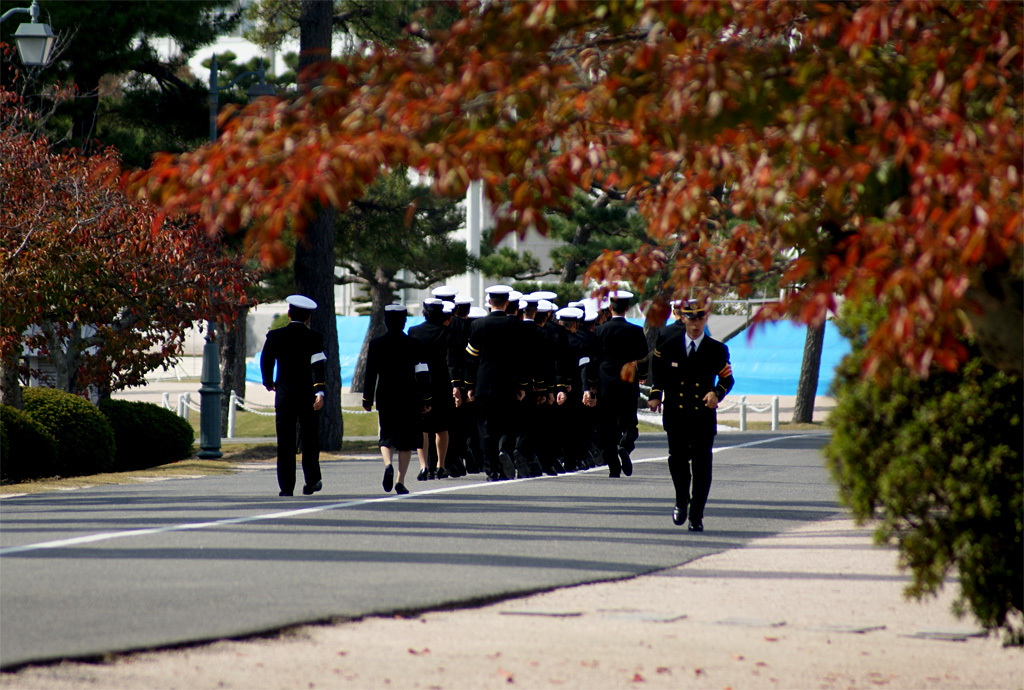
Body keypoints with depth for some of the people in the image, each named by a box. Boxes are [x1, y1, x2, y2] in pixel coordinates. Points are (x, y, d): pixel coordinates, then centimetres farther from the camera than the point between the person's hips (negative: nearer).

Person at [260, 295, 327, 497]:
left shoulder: (275, 336, -1)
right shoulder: (314, 338, -6)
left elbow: (266, 362, 6)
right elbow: (317, 366, -17)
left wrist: (269, 382, 24)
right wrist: (319, 391, -24)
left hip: (284, 396, 1)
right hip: (308, 396, -1)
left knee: (285, 442, 3)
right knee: (310, 440, 15)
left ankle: (286, 487, -3)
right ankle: (312, 481, 20)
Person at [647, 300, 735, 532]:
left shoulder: (717, 350, 2)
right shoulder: (668, 346, 5)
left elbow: (727, 379, 8)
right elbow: (658, 372, 18)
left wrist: (716, 393, -12)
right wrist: (655, 395, 3)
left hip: (704, 415, -1)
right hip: (676, 415, 1)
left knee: (701, 465, -2)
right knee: (677, 458, -7)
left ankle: (697, 515, 5)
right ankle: (682, 501, 19)